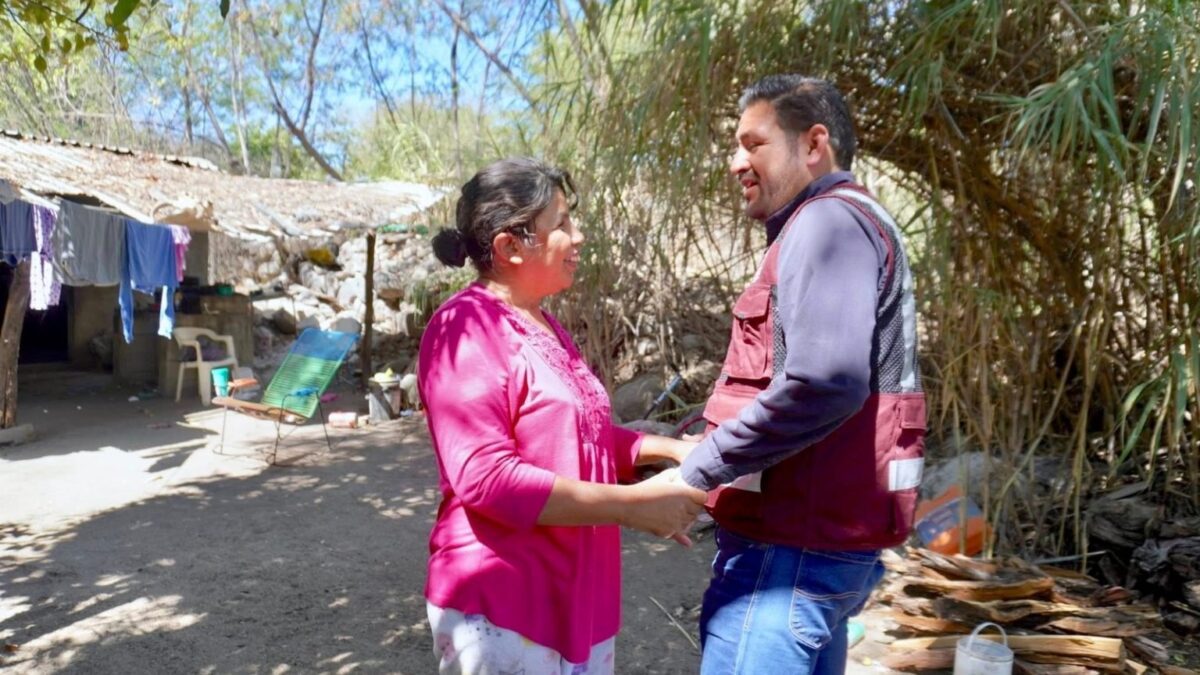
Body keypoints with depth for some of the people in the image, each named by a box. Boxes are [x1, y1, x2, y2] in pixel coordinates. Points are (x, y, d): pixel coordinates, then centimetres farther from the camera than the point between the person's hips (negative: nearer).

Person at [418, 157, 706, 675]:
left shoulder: (545, 328, 12)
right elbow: (485, 477, -25)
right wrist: (633, 505, -23)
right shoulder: (465, 329, -16)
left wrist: (670, 449, 4)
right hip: (500, 606, -8)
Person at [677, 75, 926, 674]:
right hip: (818, 535, 10)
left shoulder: (828, 221, -12)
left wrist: (697, 472, -18)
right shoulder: (849, 226, 20)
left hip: (791, 542, -10)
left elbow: (826, 383, -27)